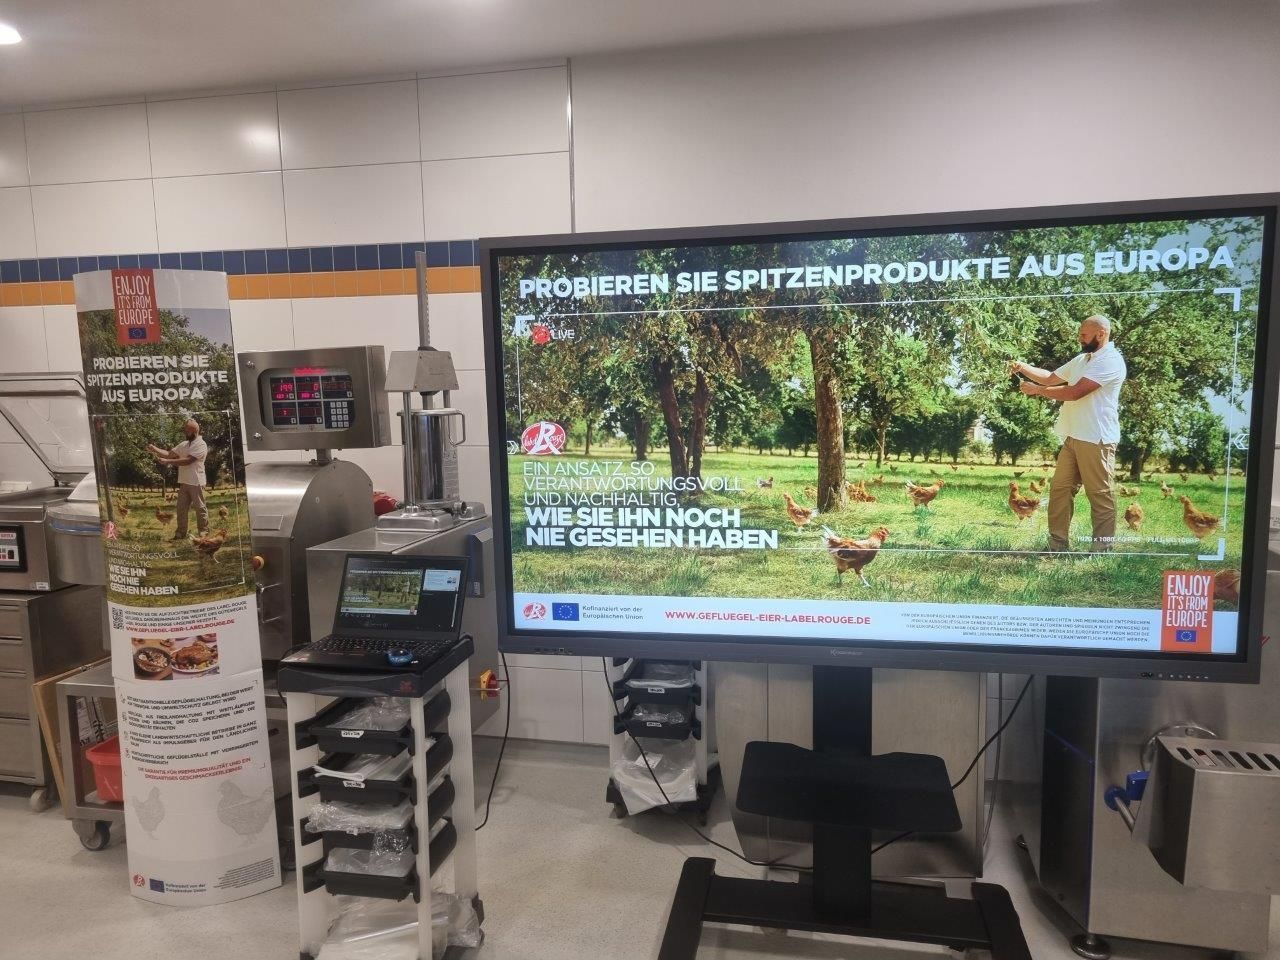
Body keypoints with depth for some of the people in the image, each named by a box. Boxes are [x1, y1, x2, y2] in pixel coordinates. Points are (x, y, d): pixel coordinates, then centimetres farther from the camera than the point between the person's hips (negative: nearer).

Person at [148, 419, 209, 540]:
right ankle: (181, 533, 12)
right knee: (181, 509, 8)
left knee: (200, 508, 1)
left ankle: (203, 533, 8)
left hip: (196, 483, -8)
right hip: (183, 482, 8)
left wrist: (167, 461, -22)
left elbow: (187, 460, -20)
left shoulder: (201, 445, -12)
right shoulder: (184, 445, 15)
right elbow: (169, 454, 12)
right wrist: (154, 449, -3)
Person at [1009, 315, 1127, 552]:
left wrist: (1036, 389, -11)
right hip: (1073, 437, 9)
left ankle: (1102, 551, 2)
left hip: (1095, 439, -9)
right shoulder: (1080, 359, 18)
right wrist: (1023, 367, 9)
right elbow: (1051, 378, 25)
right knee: (1059, 489, 9)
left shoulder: (1111, 361, -12)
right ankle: (1058, 545, 15)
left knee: (1100, 496, -3)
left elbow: (1074, 392, -19)